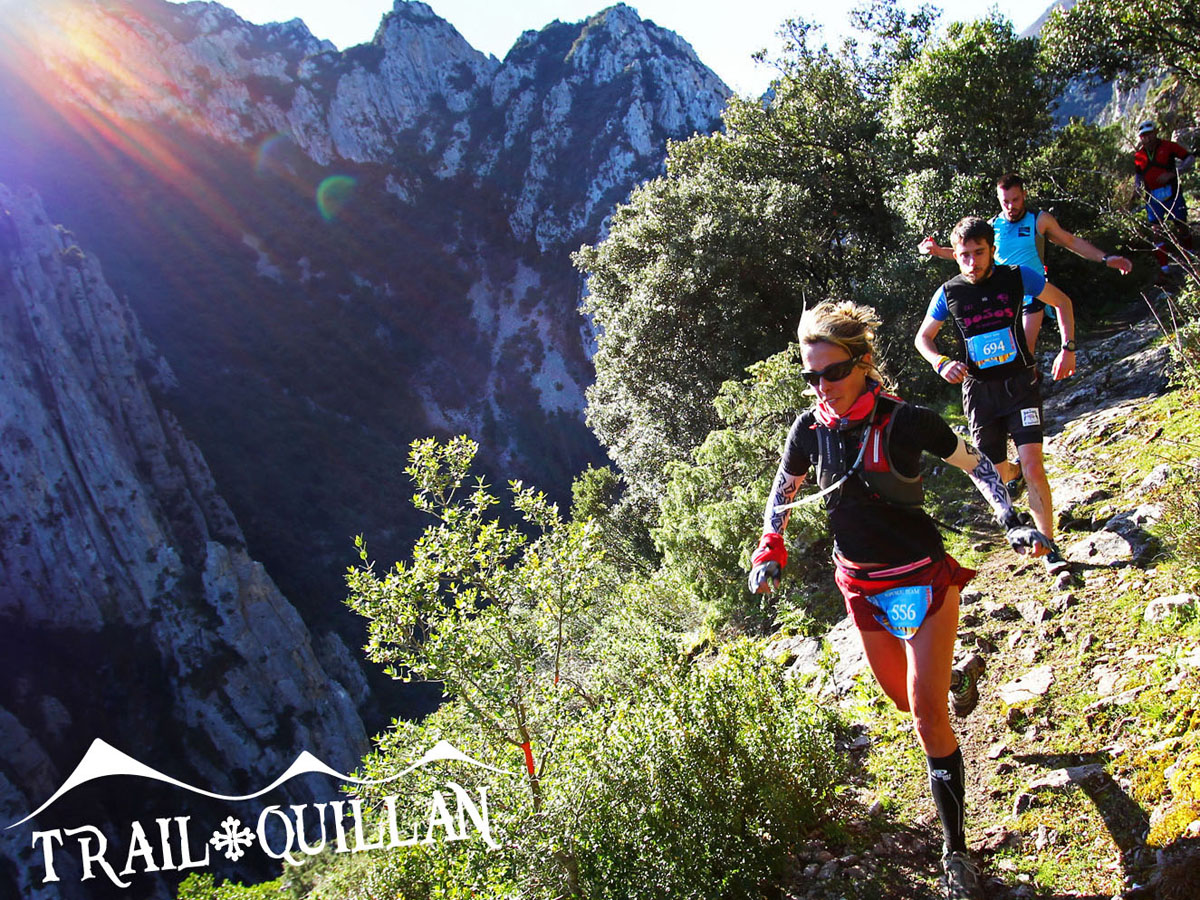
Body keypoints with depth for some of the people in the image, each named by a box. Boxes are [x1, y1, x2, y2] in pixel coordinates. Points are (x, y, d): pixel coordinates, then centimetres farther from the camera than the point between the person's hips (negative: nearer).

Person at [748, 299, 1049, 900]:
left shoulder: (906, 421, -18)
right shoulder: (810, 429, -7)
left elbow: (975, 465, -3)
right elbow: (782, 493, 11)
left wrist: (1012, 521, -14)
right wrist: (770, 552, 0)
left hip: (922, 579, -4)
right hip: (861, 589, 5)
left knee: (927, 713, -10)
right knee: (904, 699, 18)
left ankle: (955, 851, 4)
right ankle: (960, 675, 53)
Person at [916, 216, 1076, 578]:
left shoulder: (1017, 277, -8)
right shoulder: (949, 293, -6)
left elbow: (1062, 302, 8)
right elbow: (923, 337, 8)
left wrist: (1068, 348, -2)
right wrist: (941, 363, -11)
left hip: (1021, 383, -1)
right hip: (980, 391, 2)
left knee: (1033, 467, -16)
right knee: (999, 474, 9)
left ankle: (1050, 548, -5)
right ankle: (1014, 469, 50)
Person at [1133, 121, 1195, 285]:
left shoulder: (1168, 146, -5)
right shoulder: (1139, 156, 4)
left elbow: (1190, 158, -4)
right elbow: (1137, 174, 19)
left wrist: (1172, 173, -17)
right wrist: (1138, 187, -2)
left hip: (1172, 194, -2)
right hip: (1153, 198, 2)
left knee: (1182, 228, 7)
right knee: (1157, 233, -3)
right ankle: (1164, 270, 0)